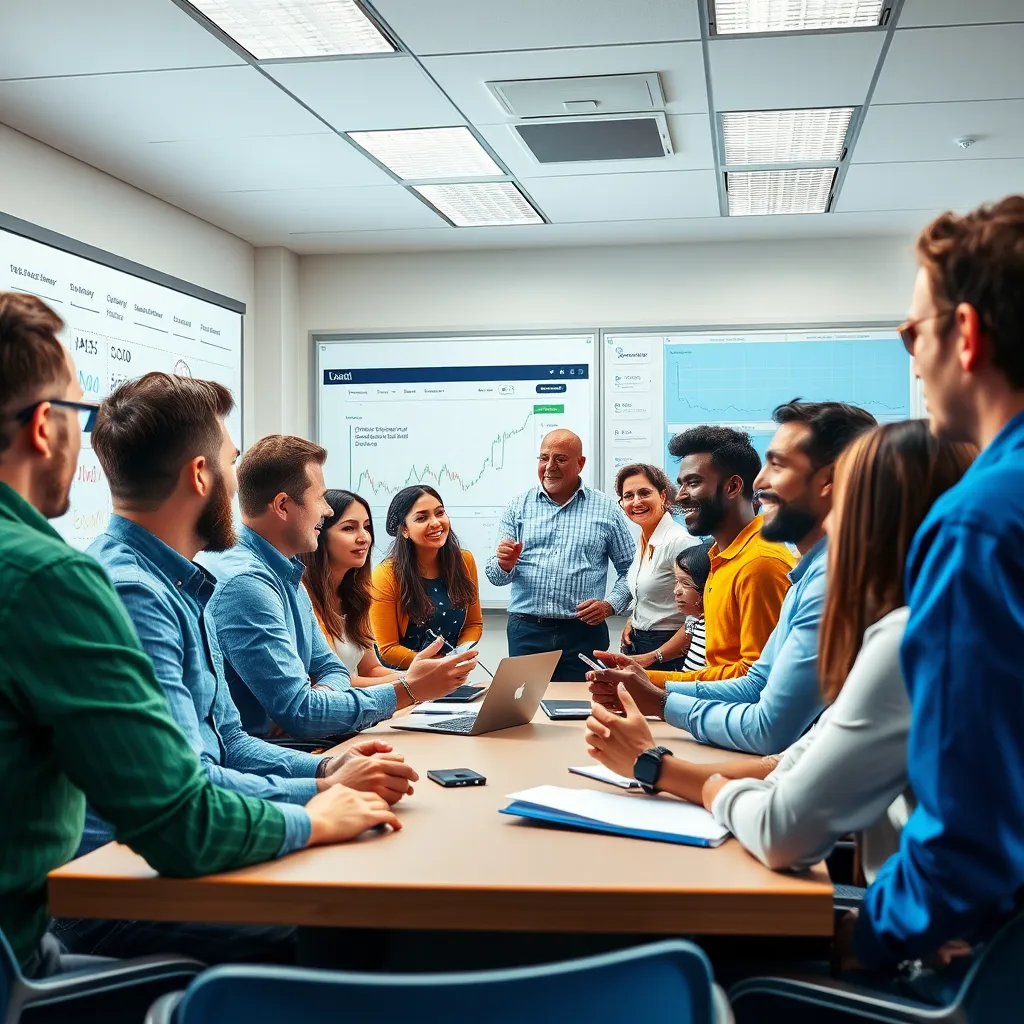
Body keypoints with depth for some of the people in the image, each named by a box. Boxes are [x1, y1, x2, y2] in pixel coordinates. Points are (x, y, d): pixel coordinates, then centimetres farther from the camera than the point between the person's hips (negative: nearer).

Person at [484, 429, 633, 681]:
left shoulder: (607, 509, 6)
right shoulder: (518, 507, 8)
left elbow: (630, 569, 9)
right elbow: (496, 577, 5)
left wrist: (610, 605, -6)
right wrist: (504, 565, -17)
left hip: (584, 631, -1)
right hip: (526, 631, 1)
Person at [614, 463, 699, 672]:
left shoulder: (681, 541, -17)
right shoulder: (642, 540, 8)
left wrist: (653, 657, -18)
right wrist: (631, 622, 7)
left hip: (670, 656, -8)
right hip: (635, 646, 8)